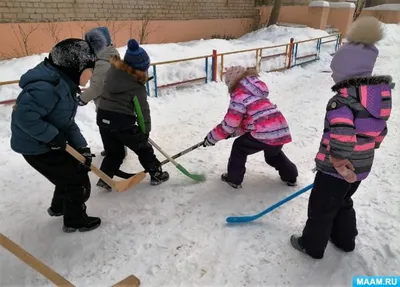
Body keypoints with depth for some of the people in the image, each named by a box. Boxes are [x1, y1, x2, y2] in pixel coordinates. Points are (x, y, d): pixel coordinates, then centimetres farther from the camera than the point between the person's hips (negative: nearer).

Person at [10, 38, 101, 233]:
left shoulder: (66, 83, 4)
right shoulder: (48, 86, -28)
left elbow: (67, 122, 4)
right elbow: (24, 115, -33)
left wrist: (81, 147, -4)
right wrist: (52, 136, -25)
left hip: (49, 144, 10)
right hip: (37, 147, -10)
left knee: (72, 172, 25)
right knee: (78, 181, 1)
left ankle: (59, 206, 47)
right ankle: (75, 221, 23)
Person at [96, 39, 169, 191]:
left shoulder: (113, 71, 2)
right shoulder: (137, 87, -15)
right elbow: (142, 110, -9)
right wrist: (146, 130, 2)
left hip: (103, 117, 6)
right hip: (123, 121, -6)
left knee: (114, 152, 22)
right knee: (143, 148, 14)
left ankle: (104, 179, 17)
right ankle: (156, 174, 26)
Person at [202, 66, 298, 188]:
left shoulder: (239, 96, -3)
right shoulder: (256, 93, 24)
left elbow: (229, 124, -4)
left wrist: (212, 137, 8)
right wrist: (233, 132, 27)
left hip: (266, 134, -8)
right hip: (281, 131, 8)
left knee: (239, 147, 14)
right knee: (273, 154, 37)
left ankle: (233, 179, 22)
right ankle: (291, 176, 47)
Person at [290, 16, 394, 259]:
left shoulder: (342, 100, -26)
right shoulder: (381, 95, 0)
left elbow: (341, 134, -38)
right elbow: (379, 132, 9)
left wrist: (340, 164, -23)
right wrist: (363, 153, 21)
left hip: (336, 169, -8)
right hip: (362, 167, 8)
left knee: (321, 208, 12)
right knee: (343, 203, 29)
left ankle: (312, 245, 32)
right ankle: (345, 240, 47)